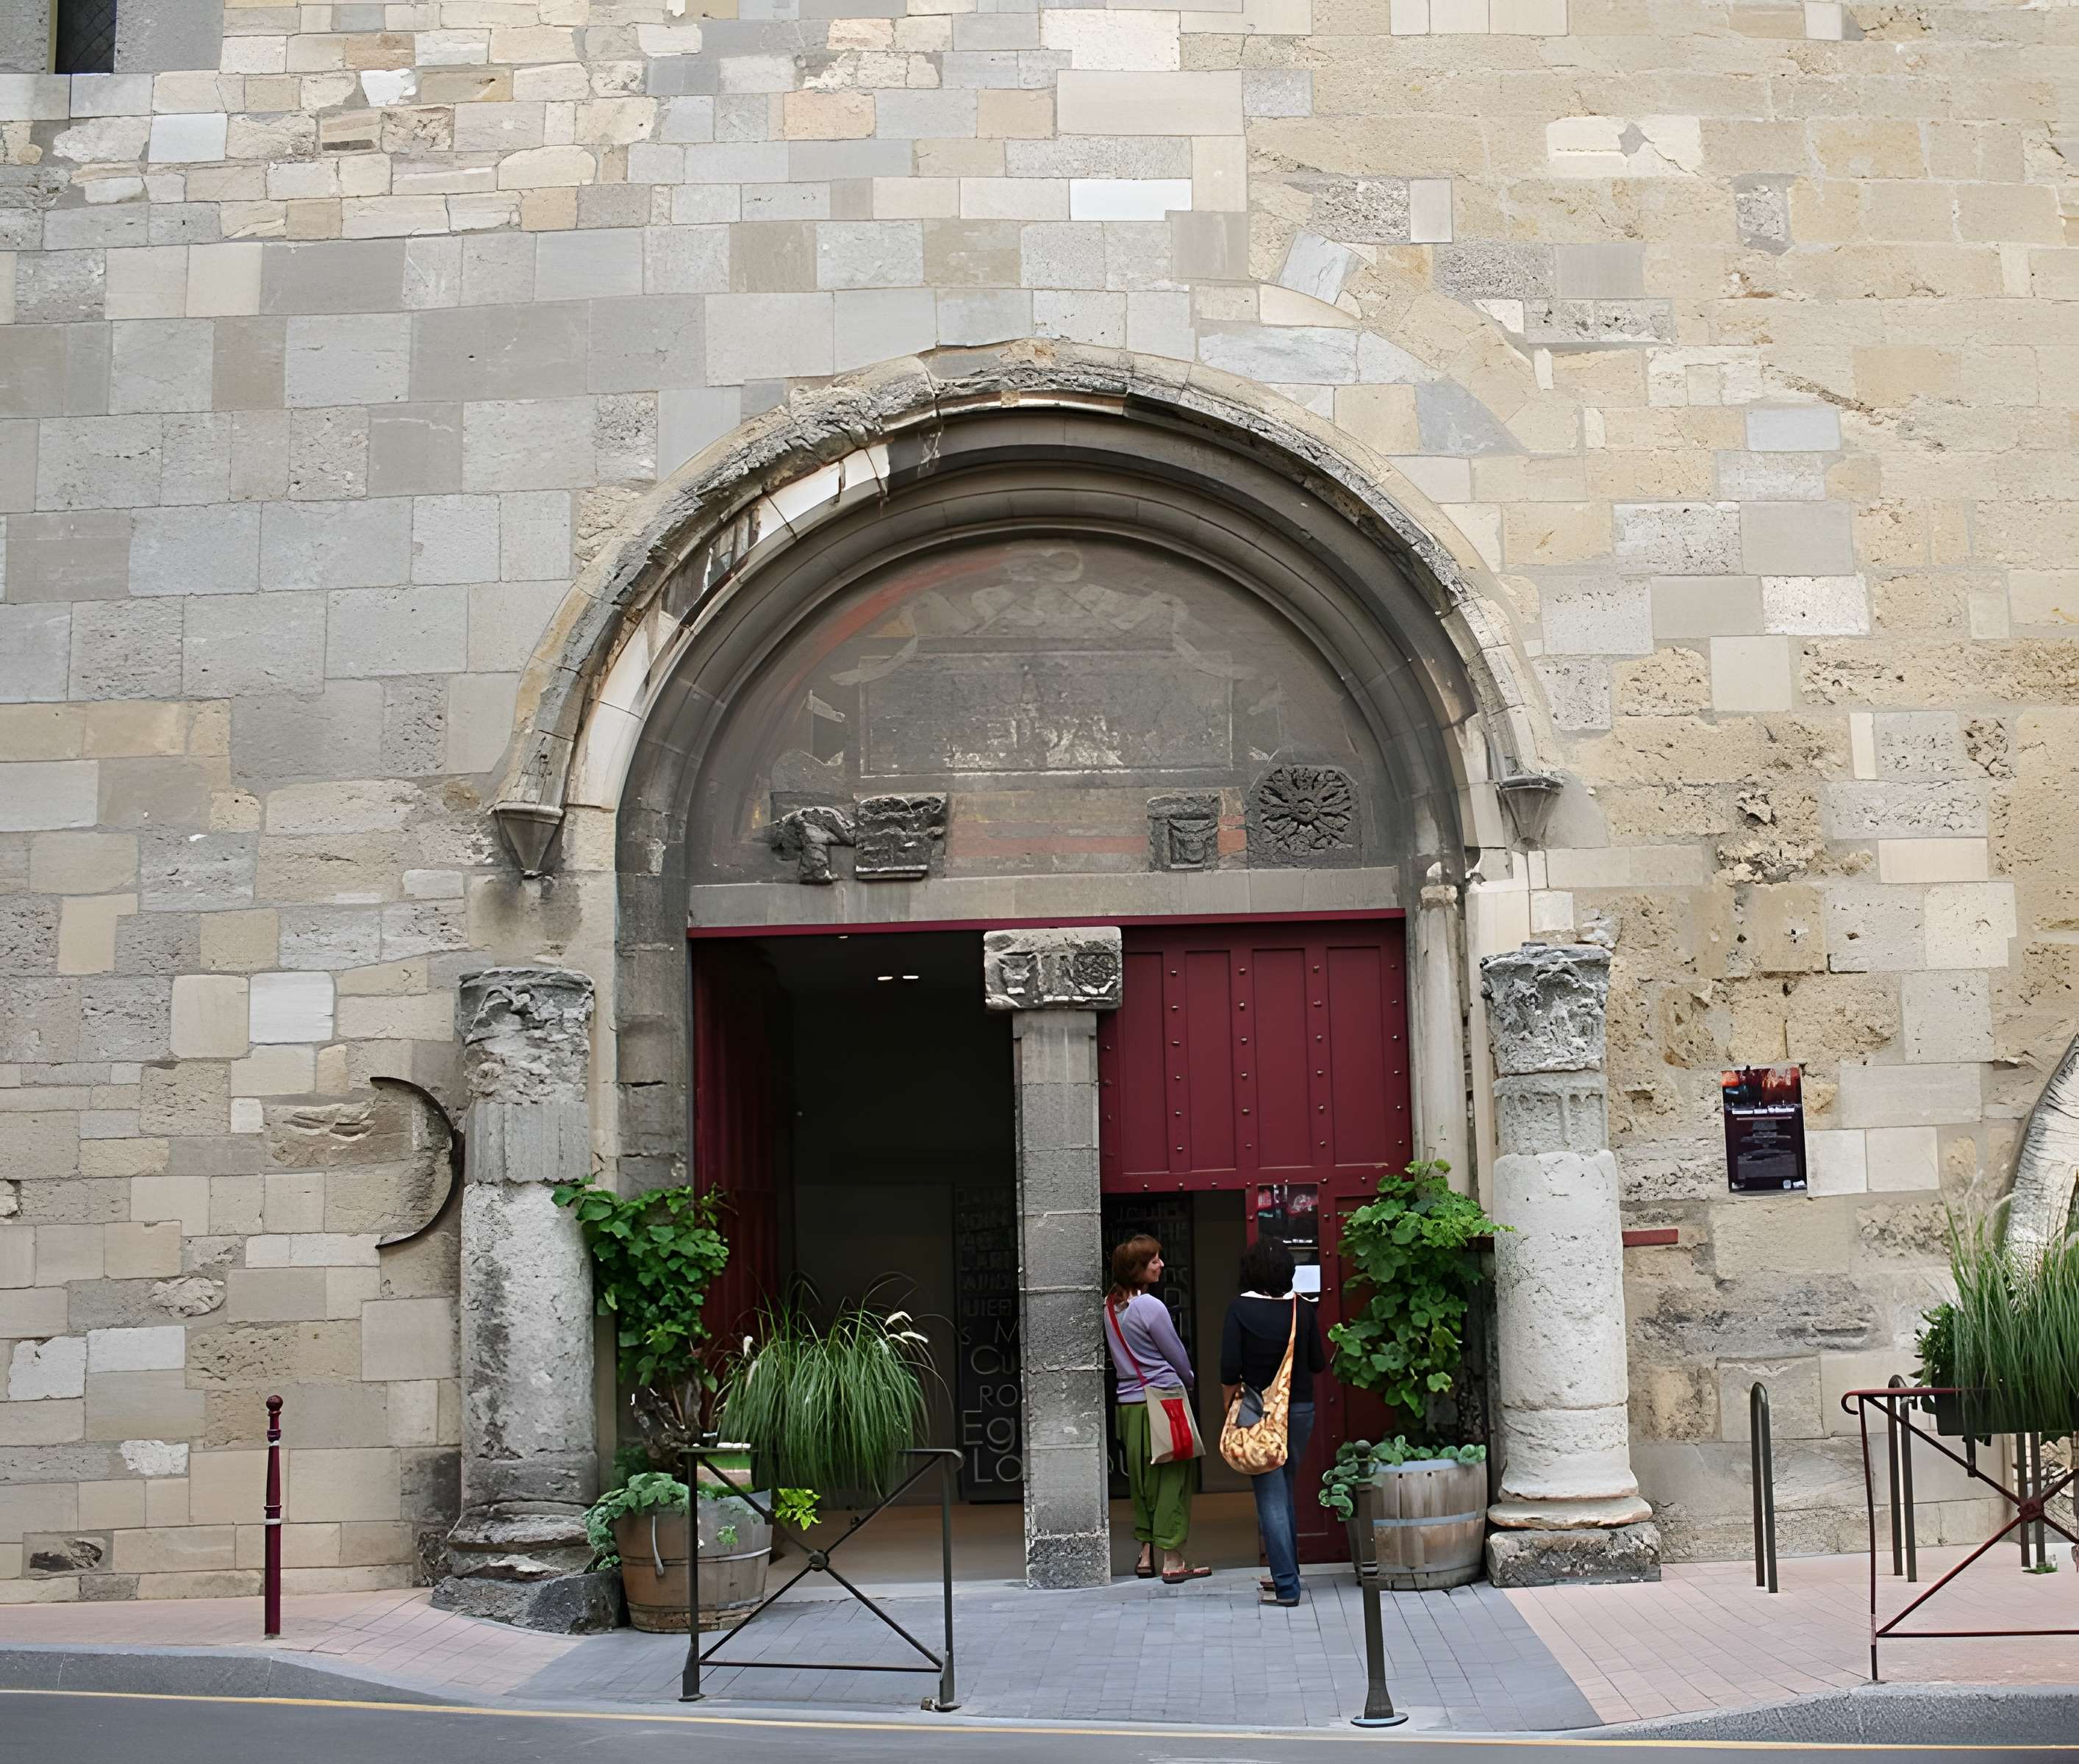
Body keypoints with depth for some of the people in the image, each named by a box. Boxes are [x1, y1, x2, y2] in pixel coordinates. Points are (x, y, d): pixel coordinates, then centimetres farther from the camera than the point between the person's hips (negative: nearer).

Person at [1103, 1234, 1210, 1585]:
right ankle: (1172, 1561, -1)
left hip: (1128, 1404, 7)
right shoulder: (1151, 1307, -15)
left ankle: (1146, 1555, 19)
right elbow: (1177, 1356, -6)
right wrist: (1189, 1382, 16)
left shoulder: (1111, 1307, 7)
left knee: (1142, 1478, 14)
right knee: (1172, 1478, -2)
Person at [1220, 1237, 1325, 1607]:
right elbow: (1317, 1362, 5)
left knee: (1271, 1497, -1)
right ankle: (1286, 1572, 28)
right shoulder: (1303, 1308, -2)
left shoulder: (1241, 1309, -10)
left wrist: (1228, 1400, 4)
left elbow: (1230, 1368, -13)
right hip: (1301, 1408, 4)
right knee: (1286, 1492, 20)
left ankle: (1286, 1586, -4)